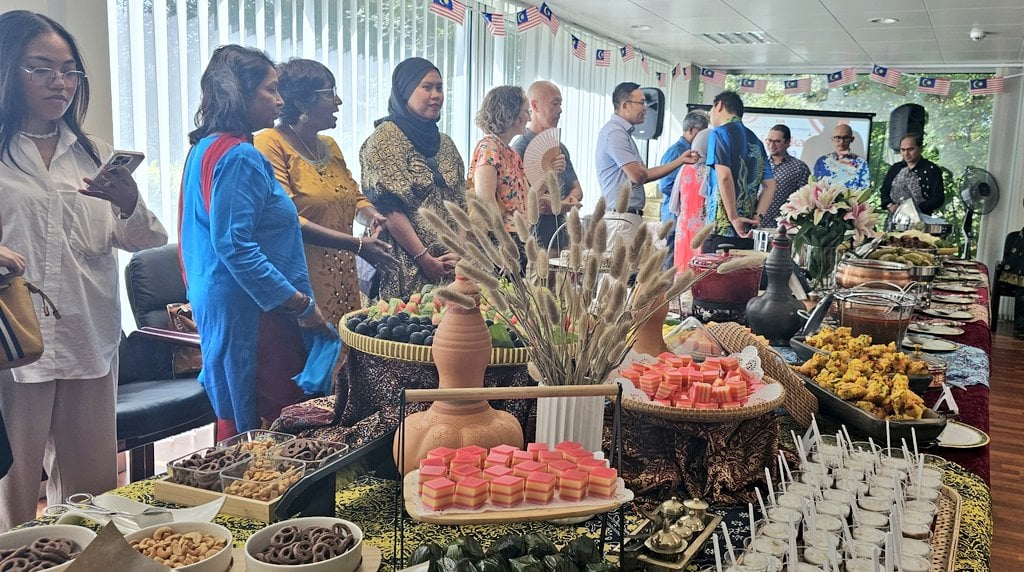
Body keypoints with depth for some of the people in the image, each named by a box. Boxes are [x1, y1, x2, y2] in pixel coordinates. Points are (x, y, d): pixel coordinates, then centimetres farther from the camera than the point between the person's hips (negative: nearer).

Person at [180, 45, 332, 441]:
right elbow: (235, 246, -23)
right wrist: (300, 304, -20)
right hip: (249, 310, -11)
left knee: (234, 419, 16)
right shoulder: (239, 156, -16)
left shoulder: (205, 148, 15)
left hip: (215, 302, 11)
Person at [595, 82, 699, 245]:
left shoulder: (623, 132, 19)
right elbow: (638, 176, -20)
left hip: (631, 217, 10)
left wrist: (680, 160, 18)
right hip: (621, 217, -10)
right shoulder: (614, 132, -13)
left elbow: (645, 175, 20)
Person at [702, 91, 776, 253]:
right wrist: (757, 216, 5)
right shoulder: (756, 140, 19)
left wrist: (734, 217, -13)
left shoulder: (719, 133, -2)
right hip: (748, 232, 7)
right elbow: (770, 185, 14)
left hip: (721, 229, -7)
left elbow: (724, 177, -16)